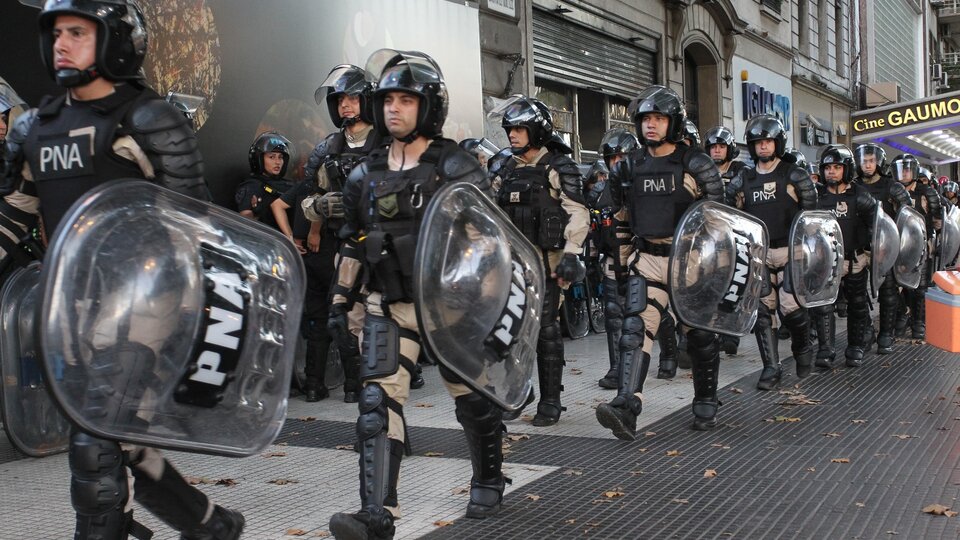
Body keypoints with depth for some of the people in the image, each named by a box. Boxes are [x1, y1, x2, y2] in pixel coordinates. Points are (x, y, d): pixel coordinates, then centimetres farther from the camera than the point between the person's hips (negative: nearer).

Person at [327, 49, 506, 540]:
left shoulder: (457, 170, -7)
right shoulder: (365, 176, 8)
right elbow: (352, 243, 16)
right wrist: (340, 300, 13)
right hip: (388, 307, 4)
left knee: (473, 400, 10)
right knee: (377, 403, -10)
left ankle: (488, 481, 35)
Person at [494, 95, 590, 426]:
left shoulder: (559, 168, -4)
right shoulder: (509, 171, 17)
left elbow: (578, 214, -10)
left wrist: (570, 256, -18)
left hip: (545, 261, -6)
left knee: (546, 330, -3)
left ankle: (550, 402, 7)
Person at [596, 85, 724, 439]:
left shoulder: (696, 165, -6)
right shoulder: (630, 167, 6)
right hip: (648, 260, 3)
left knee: (700, 335, 8)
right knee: (636, 329, -13)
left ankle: (706, 405, 26)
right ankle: (626, 407, -23)